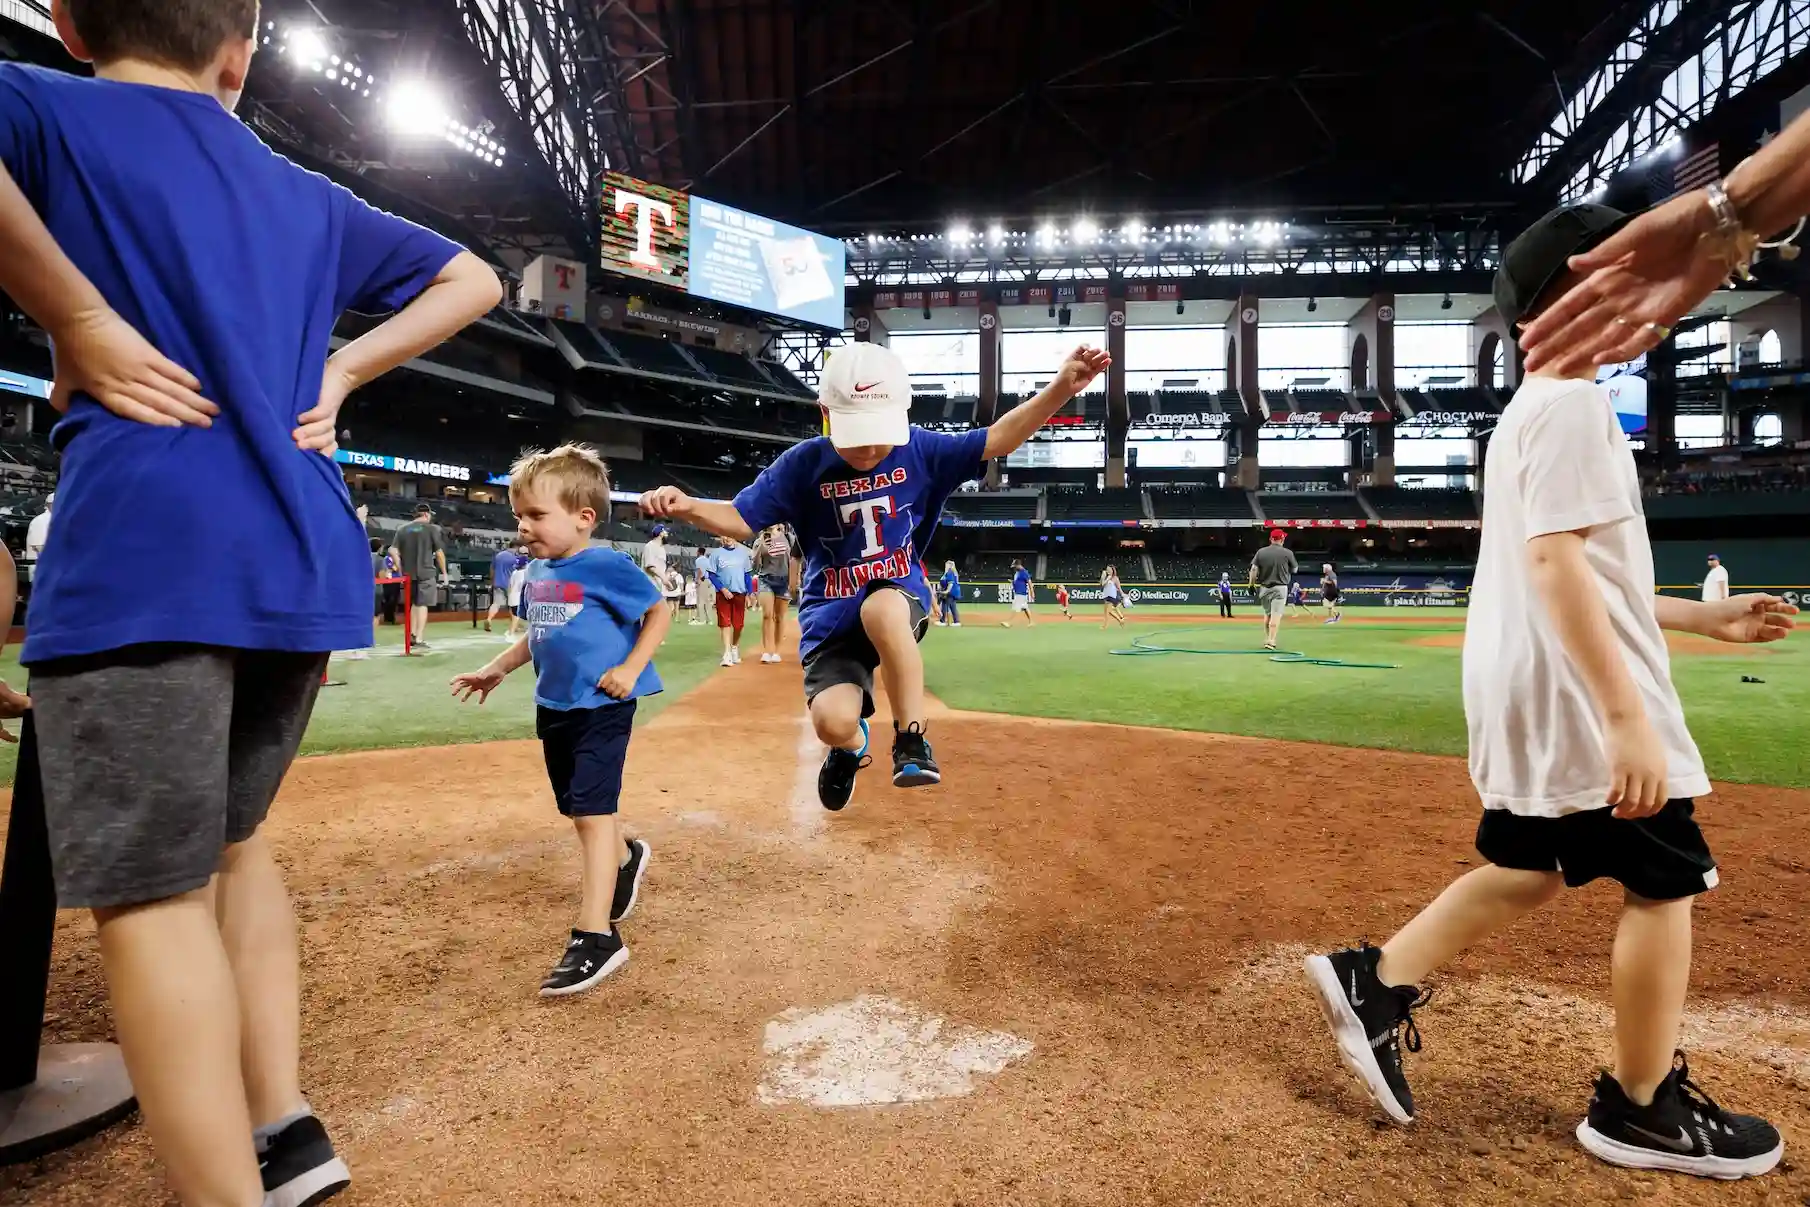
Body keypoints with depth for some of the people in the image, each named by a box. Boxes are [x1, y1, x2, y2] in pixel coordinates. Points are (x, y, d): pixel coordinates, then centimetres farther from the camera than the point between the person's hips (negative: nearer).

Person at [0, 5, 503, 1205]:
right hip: (304, 565, 6)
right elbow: (471, 279, 28)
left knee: (148, 892, -1)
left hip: (144, 553, -6)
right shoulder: (308, 196, 20)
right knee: (227, 838, 20)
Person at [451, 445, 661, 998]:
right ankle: (626, 856, 48)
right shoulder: (536, 573, 8)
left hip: (602, 706, -8)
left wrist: (631, 668, -17)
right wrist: (496, 669, 16)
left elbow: (659, 612, -10)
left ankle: (595, 936, -7)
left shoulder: (607, 567, -15)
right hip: (554, 707, 8)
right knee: (578, 807, 19)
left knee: (593, 811, -10)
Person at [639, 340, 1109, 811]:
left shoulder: (920, 450, -7)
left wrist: (1061, 388, -19)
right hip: (831, 613, 1)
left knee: (882, 609, -39)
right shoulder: (804, 463, -9)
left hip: (901, 595, 0)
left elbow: (996, 440, -6)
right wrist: (689, 506, -29)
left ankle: (911, 739, -17)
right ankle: (851, 744, 23)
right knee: (834, 722, -21)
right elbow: (739, 519, -8)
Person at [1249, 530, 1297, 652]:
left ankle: (1267, 639, 24)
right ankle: (1271, 641, -13)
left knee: (1267, 614, 18)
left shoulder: (1261, 552, 0)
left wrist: (1251, 585, 2)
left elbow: (1253, 569, -4)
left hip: (1264, 587, 4)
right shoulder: (1287, 553, -6)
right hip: (1280, 587, -4)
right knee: (1276, 615, -5)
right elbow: (1295, 569, 6)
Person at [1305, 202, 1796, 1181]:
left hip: (1525, 693, 10)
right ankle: (1642, 1110, 18)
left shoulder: (1524, 412, 19)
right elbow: (1555, 559, -24)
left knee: (1530, 870, 17)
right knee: (1664, 884, 4)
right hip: (1573, 695, -10)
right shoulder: (1572, 402, -12)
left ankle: (1375, 982, 15)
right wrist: (1627, 713, -26)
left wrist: (1702, 616, 25)